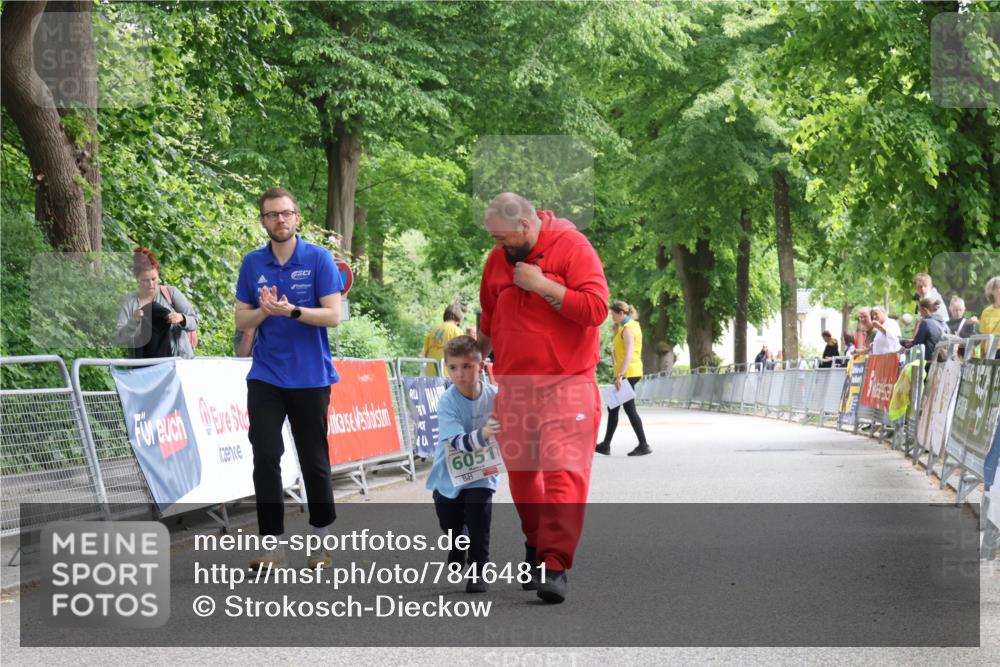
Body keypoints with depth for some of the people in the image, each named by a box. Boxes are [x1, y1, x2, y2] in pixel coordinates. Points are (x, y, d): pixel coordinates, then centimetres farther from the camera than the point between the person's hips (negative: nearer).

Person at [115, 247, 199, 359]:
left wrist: (181, 318, -16)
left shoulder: (171, 293, 4)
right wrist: (133, 321, -16)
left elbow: (194, 321, 5)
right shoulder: (129, 301, 4)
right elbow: (119, 339, 1)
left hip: (178, 359, 0)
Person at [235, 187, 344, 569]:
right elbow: (241, 320, 7)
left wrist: (291, 310, -23)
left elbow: (333, 315, -9)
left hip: (311, 377, -2)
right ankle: (272, 544, 1)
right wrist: (264, 311, -14)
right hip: (265, 377, 2)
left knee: (314, 459, 6)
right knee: (265, 458, -4)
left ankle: (321, 540, 21)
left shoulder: (319, 259, -4)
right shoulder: (252, 263, 5)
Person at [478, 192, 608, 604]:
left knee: (564, 473, -13)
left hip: (565, 385, -5)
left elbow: (595, 308, -16)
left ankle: (555, 566, -16)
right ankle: (536, 551, 24)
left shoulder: (572, 247, -7)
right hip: (513, 386, 5)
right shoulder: (497, 260, 10)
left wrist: (541, 284, -16)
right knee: (521, 474, 6)